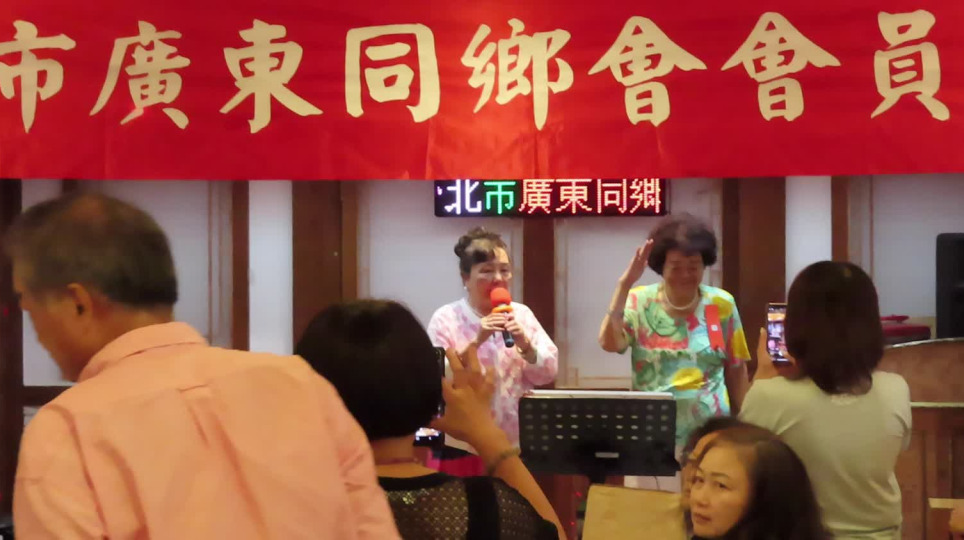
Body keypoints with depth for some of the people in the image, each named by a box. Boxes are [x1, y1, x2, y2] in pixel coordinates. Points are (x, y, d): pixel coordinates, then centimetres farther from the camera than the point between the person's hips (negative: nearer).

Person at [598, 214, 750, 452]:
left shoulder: (722, 305, 1)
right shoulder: (640, 302, -2)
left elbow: (736, 370, 8)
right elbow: (609, 343, -19)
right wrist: (625, 283, -20)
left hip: (709, 431, 1)